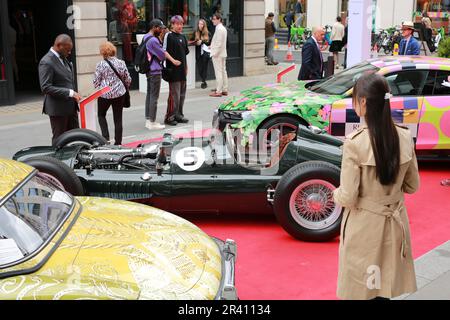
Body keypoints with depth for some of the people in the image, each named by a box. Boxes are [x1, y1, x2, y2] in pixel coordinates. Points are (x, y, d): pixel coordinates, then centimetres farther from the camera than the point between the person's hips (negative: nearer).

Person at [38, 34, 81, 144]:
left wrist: (74, 94, 9)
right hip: (58, 108, -8)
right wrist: (70, 93, -25)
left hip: (71, 106, 8)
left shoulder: (63, 58, 11)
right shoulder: (46, 62, -17)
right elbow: (46, 88, -22)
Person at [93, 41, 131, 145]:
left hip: (105, 95, -2)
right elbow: (128, 80, 5)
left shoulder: (101, 64, -10)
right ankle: (118, 142, 12)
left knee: (101, 115, 18)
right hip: (120, 94, 3)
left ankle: (106, 137, 3)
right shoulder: (121, 63, -1)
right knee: (118, 119, 9)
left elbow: (96, 82, -6)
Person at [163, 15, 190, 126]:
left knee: (182, 94, 11)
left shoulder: (182, 37, 15)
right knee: (174, 94, -8)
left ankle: (179, 115, 21)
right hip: (173, 70, -8)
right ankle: (169, 117, -1)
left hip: (182, 69, 8)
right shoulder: (169, 36, -8)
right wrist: (173, 61, -17)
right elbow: (165, 52, -12)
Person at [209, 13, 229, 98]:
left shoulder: (219, 29, -16)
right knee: (223, 71, 11)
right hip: (222, 53, 10)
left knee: (218, 72, -8)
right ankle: (224, 90, 16)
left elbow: (219, 43, -21)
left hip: (217, 54, -10)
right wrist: (212, 45, 20)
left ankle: (218, 91, -7)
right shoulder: (223, 28, 15)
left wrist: (215, 53, -18)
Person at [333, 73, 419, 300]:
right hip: (393, 223, 5)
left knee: (360, 289, 11)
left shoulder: (355, 143, -22)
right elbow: (412, 186, 5)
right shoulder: (405, 138, -6)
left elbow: (348, 198, -17)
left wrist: (336, 194, 4)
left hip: (364, 226, -5)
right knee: (384, 289, 18)